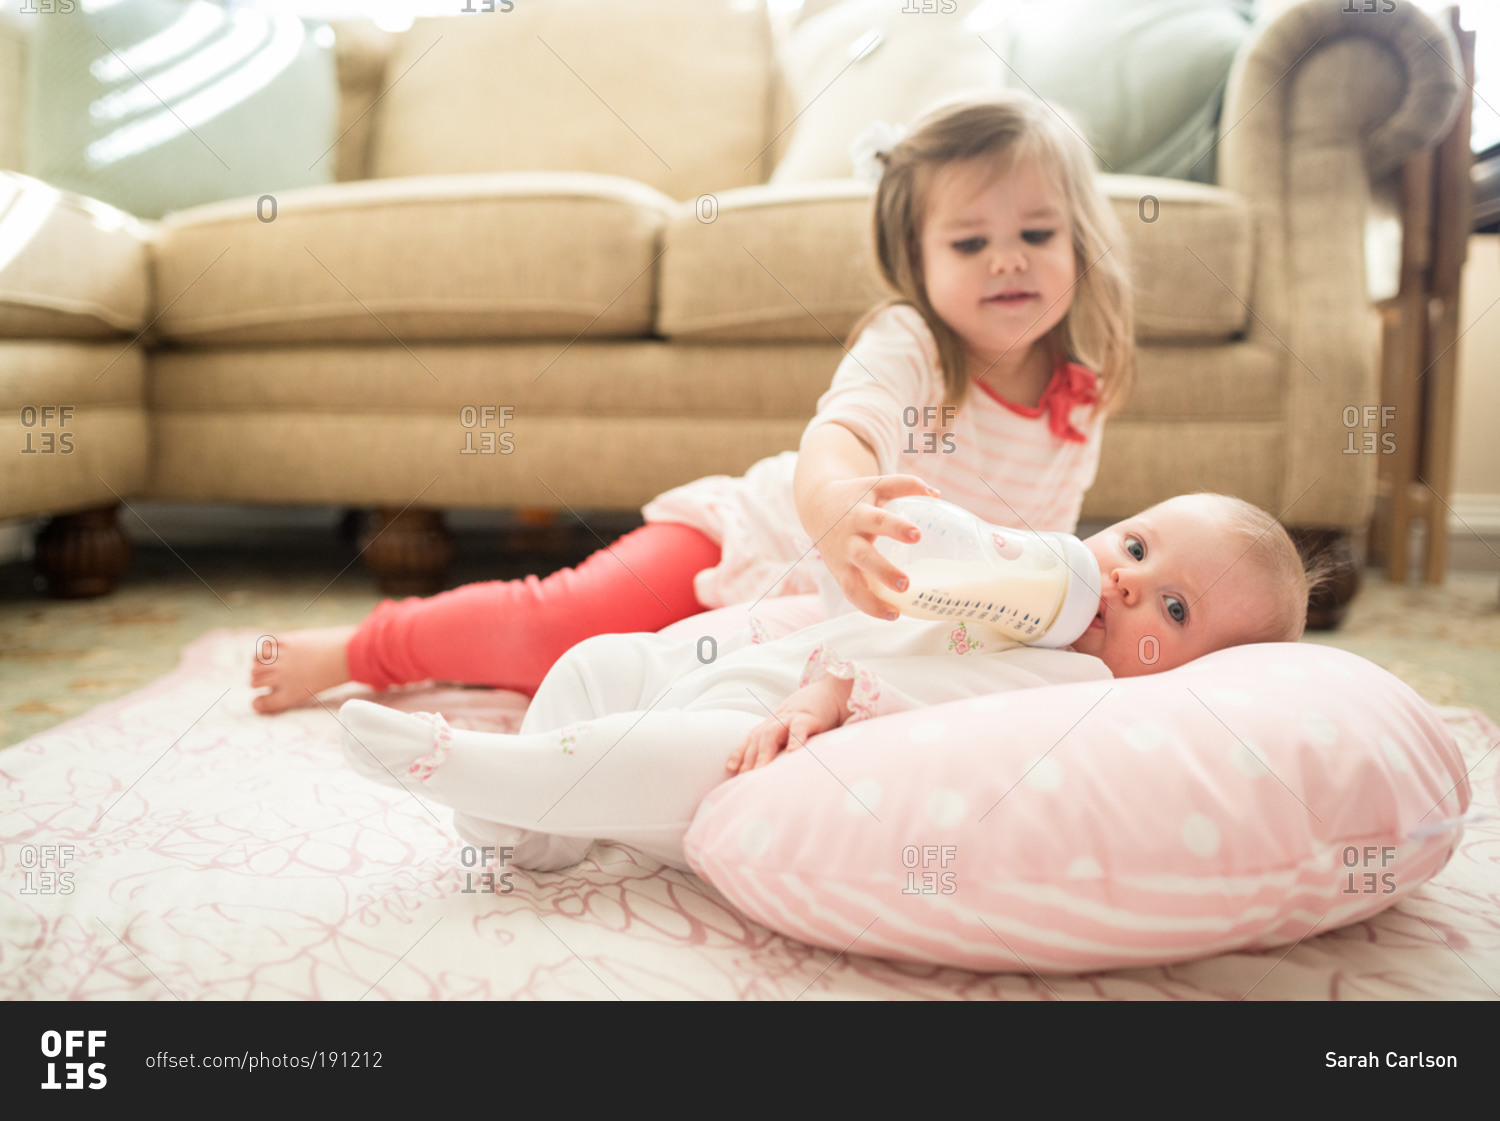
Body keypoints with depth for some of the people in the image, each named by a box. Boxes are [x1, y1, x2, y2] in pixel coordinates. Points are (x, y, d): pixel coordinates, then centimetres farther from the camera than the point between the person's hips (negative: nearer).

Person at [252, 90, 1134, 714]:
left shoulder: (1082, 406, -6)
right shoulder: (903, 346, -24)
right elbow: (834, 439, -46)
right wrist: (836, 508, -67)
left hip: (853, 636, 5)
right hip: (745, 541, -5)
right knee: (564, 623, -19)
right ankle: (353, 650, 6)